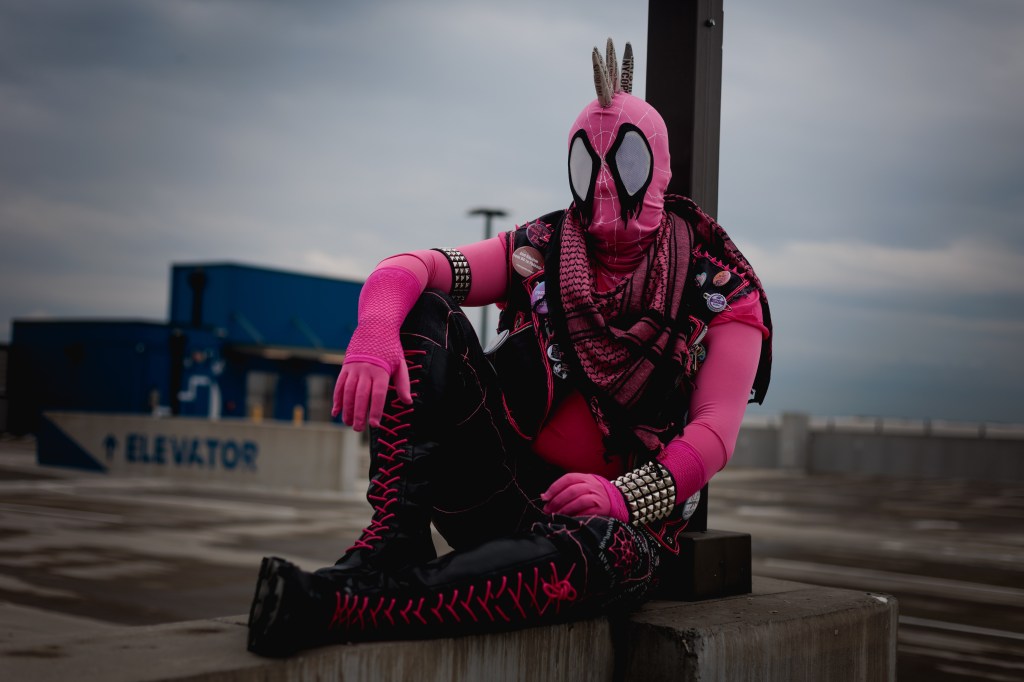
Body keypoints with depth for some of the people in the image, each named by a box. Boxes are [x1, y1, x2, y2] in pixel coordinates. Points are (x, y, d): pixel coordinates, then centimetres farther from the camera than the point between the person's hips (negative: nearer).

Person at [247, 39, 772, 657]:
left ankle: (329, 606, -46)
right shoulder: (541, 254, 7)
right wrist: (374, 333, -33)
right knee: (424, 315, -15)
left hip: (627, 519, -2)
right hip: (506, 495, 3)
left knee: (582, 555, -42)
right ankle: (393, 545, -29)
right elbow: (407, 269, -8)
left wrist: (622, 496, -31)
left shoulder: (720, 290, 1)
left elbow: (715, 432, -12)